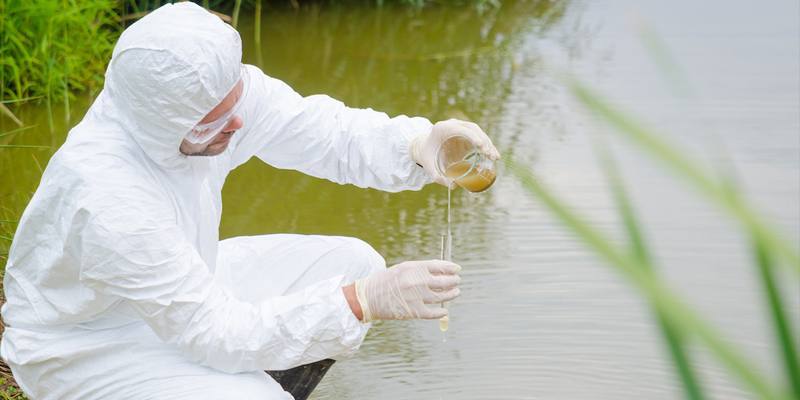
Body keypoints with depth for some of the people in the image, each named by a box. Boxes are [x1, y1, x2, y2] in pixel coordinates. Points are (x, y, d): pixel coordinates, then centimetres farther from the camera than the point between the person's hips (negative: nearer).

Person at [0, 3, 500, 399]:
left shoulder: (213, 91, -20)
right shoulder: (107, 202, -38)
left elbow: (321, 129, -11)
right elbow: (221, 333, -33)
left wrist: (418, 145, -32)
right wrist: (363, 302, -36)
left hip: (184, 284, 8)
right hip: (84, 344, -8)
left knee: (352, 264, 3)